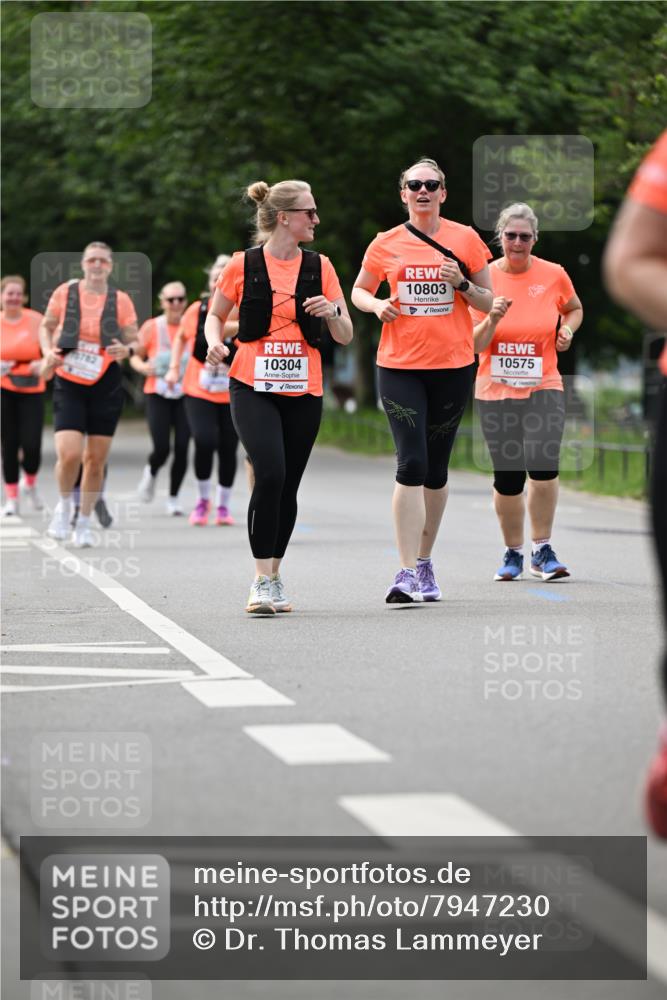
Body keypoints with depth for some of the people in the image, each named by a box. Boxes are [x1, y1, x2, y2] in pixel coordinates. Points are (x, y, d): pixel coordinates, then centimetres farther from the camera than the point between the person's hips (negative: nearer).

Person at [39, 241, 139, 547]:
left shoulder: (120, 300, 0)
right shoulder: (65, 292, -1)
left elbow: (135, 341, 6)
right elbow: (46, 327, 12)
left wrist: (127, 349, -17)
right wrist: (48, 352, -7)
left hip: (106, 385, 1)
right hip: (69, 384, -1)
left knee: (96, 459, 3)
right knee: (69, 454, -17)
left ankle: (84, 523, 21)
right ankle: (64, 505, 13)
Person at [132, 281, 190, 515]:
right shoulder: (151, 327, 0)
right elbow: (135, 357, 7)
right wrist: (144, 367, -13)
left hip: (186, 395, 1)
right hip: (157, 394, -1)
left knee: (182, 448, -5)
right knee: (161, 448, -11)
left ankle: (174, 497, 13)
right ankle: (151, 473, 25)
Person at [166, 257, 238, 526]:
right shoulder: (197, 310, 1)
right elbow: (181, 337, 19)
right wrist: (174, 367, 9)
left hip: (232, 395, 0)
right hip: (199, 392, 0)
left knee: (228, 449, 3)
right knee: (204, 442, -16)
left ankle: (223, 506, 21)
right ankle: (203, 499, 6)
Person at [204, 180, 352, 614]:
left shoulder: (319, 266, 6)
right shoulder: (244, 265, -1)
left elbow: (345, 336, 8)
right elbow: (216, 316, 12)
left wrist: (333, 312, -13)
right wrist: (215, 343, -9)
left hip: (303, 391, 3)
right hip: (253, 387, -3)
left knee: (288, 486, 6)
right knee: (270, 473, -20)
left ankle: (274, 576, 23)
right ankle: (263, 580, -13)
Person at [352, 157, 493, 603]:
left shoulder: (465, 239, 3)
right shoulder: (387, 244, 4)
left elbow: (489, 303, 8)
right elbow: (358, 291, 17)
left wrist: (462, 284, -12)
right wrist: (377, 304, -5)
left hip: (453, 366, 1)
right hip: (399, 366, -1)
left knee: (436, 468, 9)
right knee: (411, 463, -13)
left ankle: (424, 562, 24)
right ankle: (408, 571, -14)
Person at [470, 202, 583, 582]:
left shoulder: (554, 275, 1)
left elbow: (575, 309, 22)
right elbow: (474, 345, -3)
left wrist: (568, 330, 2)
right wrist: (492, 318, -21)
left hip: (543, 388, 0)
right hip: (496, 392, 0)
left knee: (543, 463, -19)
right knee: (507, 477, 1)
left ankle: (542, 550, -3)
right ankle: (514, 553, 22)